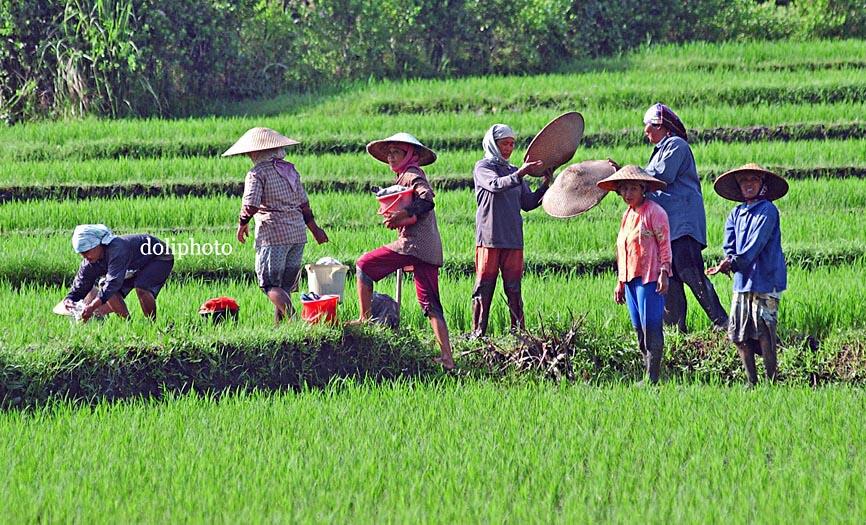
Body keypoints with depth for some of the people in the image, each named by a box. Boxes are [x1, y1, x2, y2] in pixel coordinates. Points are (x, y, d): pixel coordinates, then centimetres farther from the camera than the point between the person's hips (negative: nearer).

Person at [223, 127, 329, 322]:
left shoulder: (258, 172, -7)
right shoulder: (290, 170, 13)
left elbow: (250, 206, -15)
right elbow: (304, 204, 16)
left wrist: (242, 224, 3)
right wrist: (315, 229, 25)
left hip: (273, 234, -7)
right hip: (298, 233, 7)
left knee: (270, 284, -6)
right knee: (286, 284, 12)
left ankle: (291, 316, -25)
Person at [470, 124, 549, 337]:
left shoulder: (514, 171, 19)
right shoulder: (483, 167, 1)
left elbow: (527, 204, 18)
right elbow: (496, 184, -20)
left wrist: (544, 186, 3)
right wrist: (520, 174, -32)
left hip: (513, 239, 5)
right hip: (489, 237, -5)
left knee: (514, 287, 3)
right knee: (485, 286, -4)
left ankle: (519, 331, 3)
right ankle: (477, 332, -2)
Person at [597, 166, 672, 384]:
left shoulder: (654, 212, -7)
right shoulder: (627, 215, 18)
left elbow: (665, 244, -9)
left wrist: (664, 273, -16)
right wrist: (620, 282, 21)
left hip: (650, 277, -9)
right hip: (631, 279, 9)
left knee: (651, 328, -9)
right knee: (639, 329, 8)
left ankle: (652, 377, -8)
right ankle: (648, 374, 11)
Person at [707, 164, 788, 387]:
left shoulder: (767, 210, -6)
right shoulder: (736, 214, 15)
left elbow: (756, 243, -15)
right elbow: (728, 244, 7)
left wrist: (734, 262, -20)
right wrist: (729, 260, -14)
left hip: (765, 280, -7)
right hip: (742, 281, 7)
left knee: (763, 332, -8)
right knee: (738, 334, 5)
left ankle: (771, 381, -1)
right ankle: (751, 381, 13)